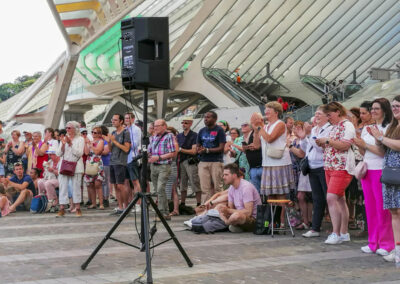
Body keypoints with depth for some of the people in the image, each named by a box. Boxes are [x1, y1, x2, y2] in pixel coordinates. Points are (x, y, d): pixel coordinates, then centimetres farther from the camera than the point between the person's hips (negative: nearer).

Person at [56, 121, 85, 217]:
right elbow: (58, 153, 7)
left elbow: (79, 153, -9)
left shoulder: (80, 139, 4)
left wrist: (70, 144, -14)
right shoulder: (64, 139, 15)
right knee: (63, 187, -1)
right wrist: (63, 145, -9)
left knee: (76, 187, -2)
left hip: (76, 167, -3)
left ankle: (77, 208, 6)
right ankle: (62, 208, 1)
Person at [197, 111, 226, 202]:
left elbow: (221, 148, -8)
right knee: (205, 188, 1)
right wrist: (199, 150, -4)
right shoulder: (202, 131, 16)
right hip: (203, 162, 5)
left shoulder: (219, 130, -1)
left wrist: (207, 150, -12)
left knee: (217, 187, -4)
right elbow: (198, 146, 20)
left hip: (216, 162, -5)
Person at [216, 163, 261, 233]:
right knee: (219, 207, 3)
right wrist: (225, 210, -15)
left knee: (237, 215, -37)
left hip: (254, 218, -8)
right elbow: (230, 208, 10)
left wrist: (228, 210, -24)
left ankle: (226, 222, -4)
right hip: (240, 214, 8)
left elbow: (248, 212, -26)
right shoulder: (231, 188, 5)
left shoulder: (246, 187, -21)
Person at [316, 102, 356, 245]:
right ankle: (344, 233, 14)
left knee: (331, 198, -16)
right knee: (340, 199, 10)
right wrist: (323, 144, 8)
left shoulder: (347, 125, -9)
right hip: (330, 167, 9)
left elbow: (344, 145, -20)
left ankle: (336, 233, -13)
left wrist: (327, 140, -14)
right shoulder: (335, 126, 19)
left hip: (342, 168, -9)